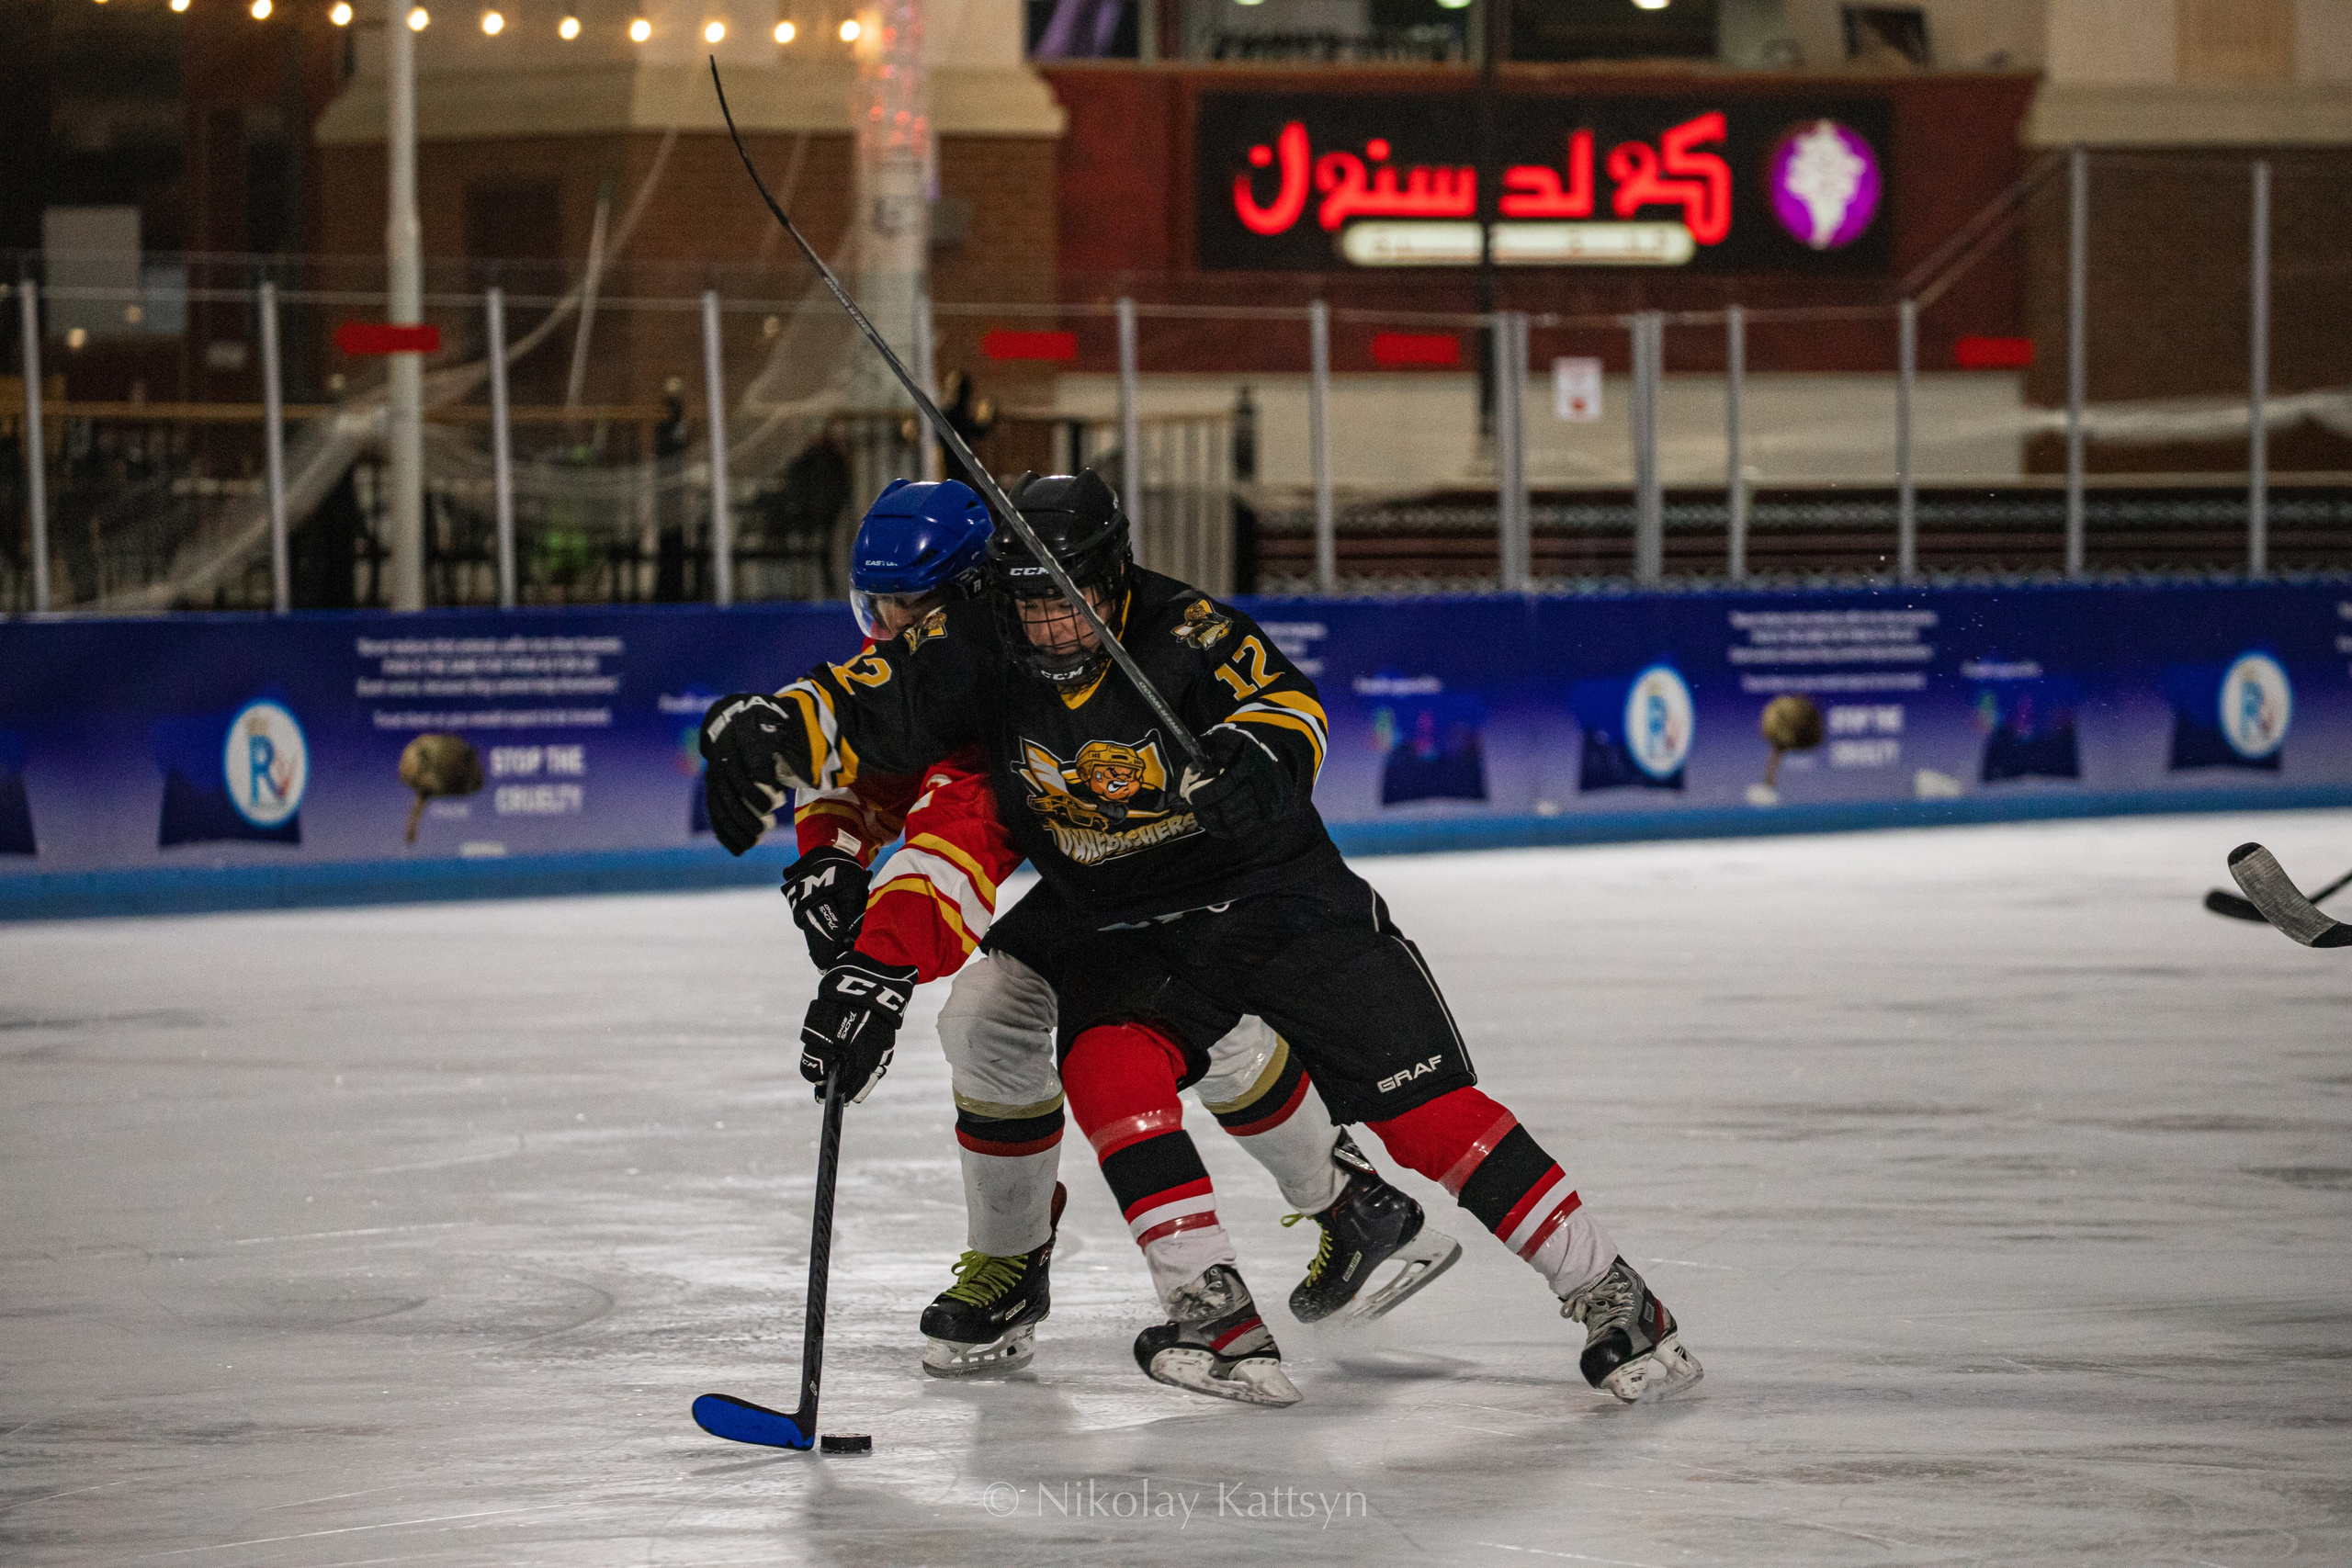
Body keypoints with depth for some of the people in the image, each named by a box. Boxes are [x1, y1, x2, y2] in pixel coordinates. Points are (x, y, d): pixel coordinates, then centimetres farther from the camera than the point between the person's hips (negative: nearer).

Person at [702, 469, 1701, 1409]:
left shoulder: (1180, 630, -20)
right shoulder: (979, 657, -11)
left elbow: (1286, 704, -34)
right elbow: (858, 709, -15)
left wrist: (1251, 754, -56)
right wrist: (763, 732, -35)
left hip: (1275, 895, -3)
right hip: (1118, 932, 3)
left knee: (1423, 1104, -9)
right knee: (1106, 1065, -27)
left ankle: (1609, 1296, -1)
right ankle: (1218, 1315, -24)